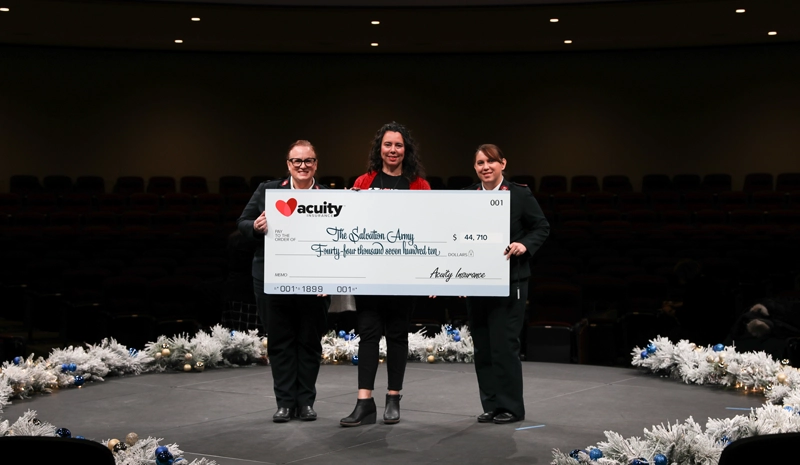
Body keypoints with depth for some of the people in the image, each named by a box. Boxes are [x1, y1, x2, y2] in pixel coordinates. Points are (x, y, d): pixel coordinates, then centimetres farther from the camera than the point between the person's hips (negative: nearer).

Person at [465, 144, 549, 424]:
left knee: (504, 343, -5)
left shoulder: (520, 194, -1)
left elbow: (542, 228, 1)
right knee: (482, 346, 8)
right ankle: (490, 405, 18)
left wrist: (525, 245, -17)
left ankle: (510, 407, 6)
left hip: (509, 281, -4)